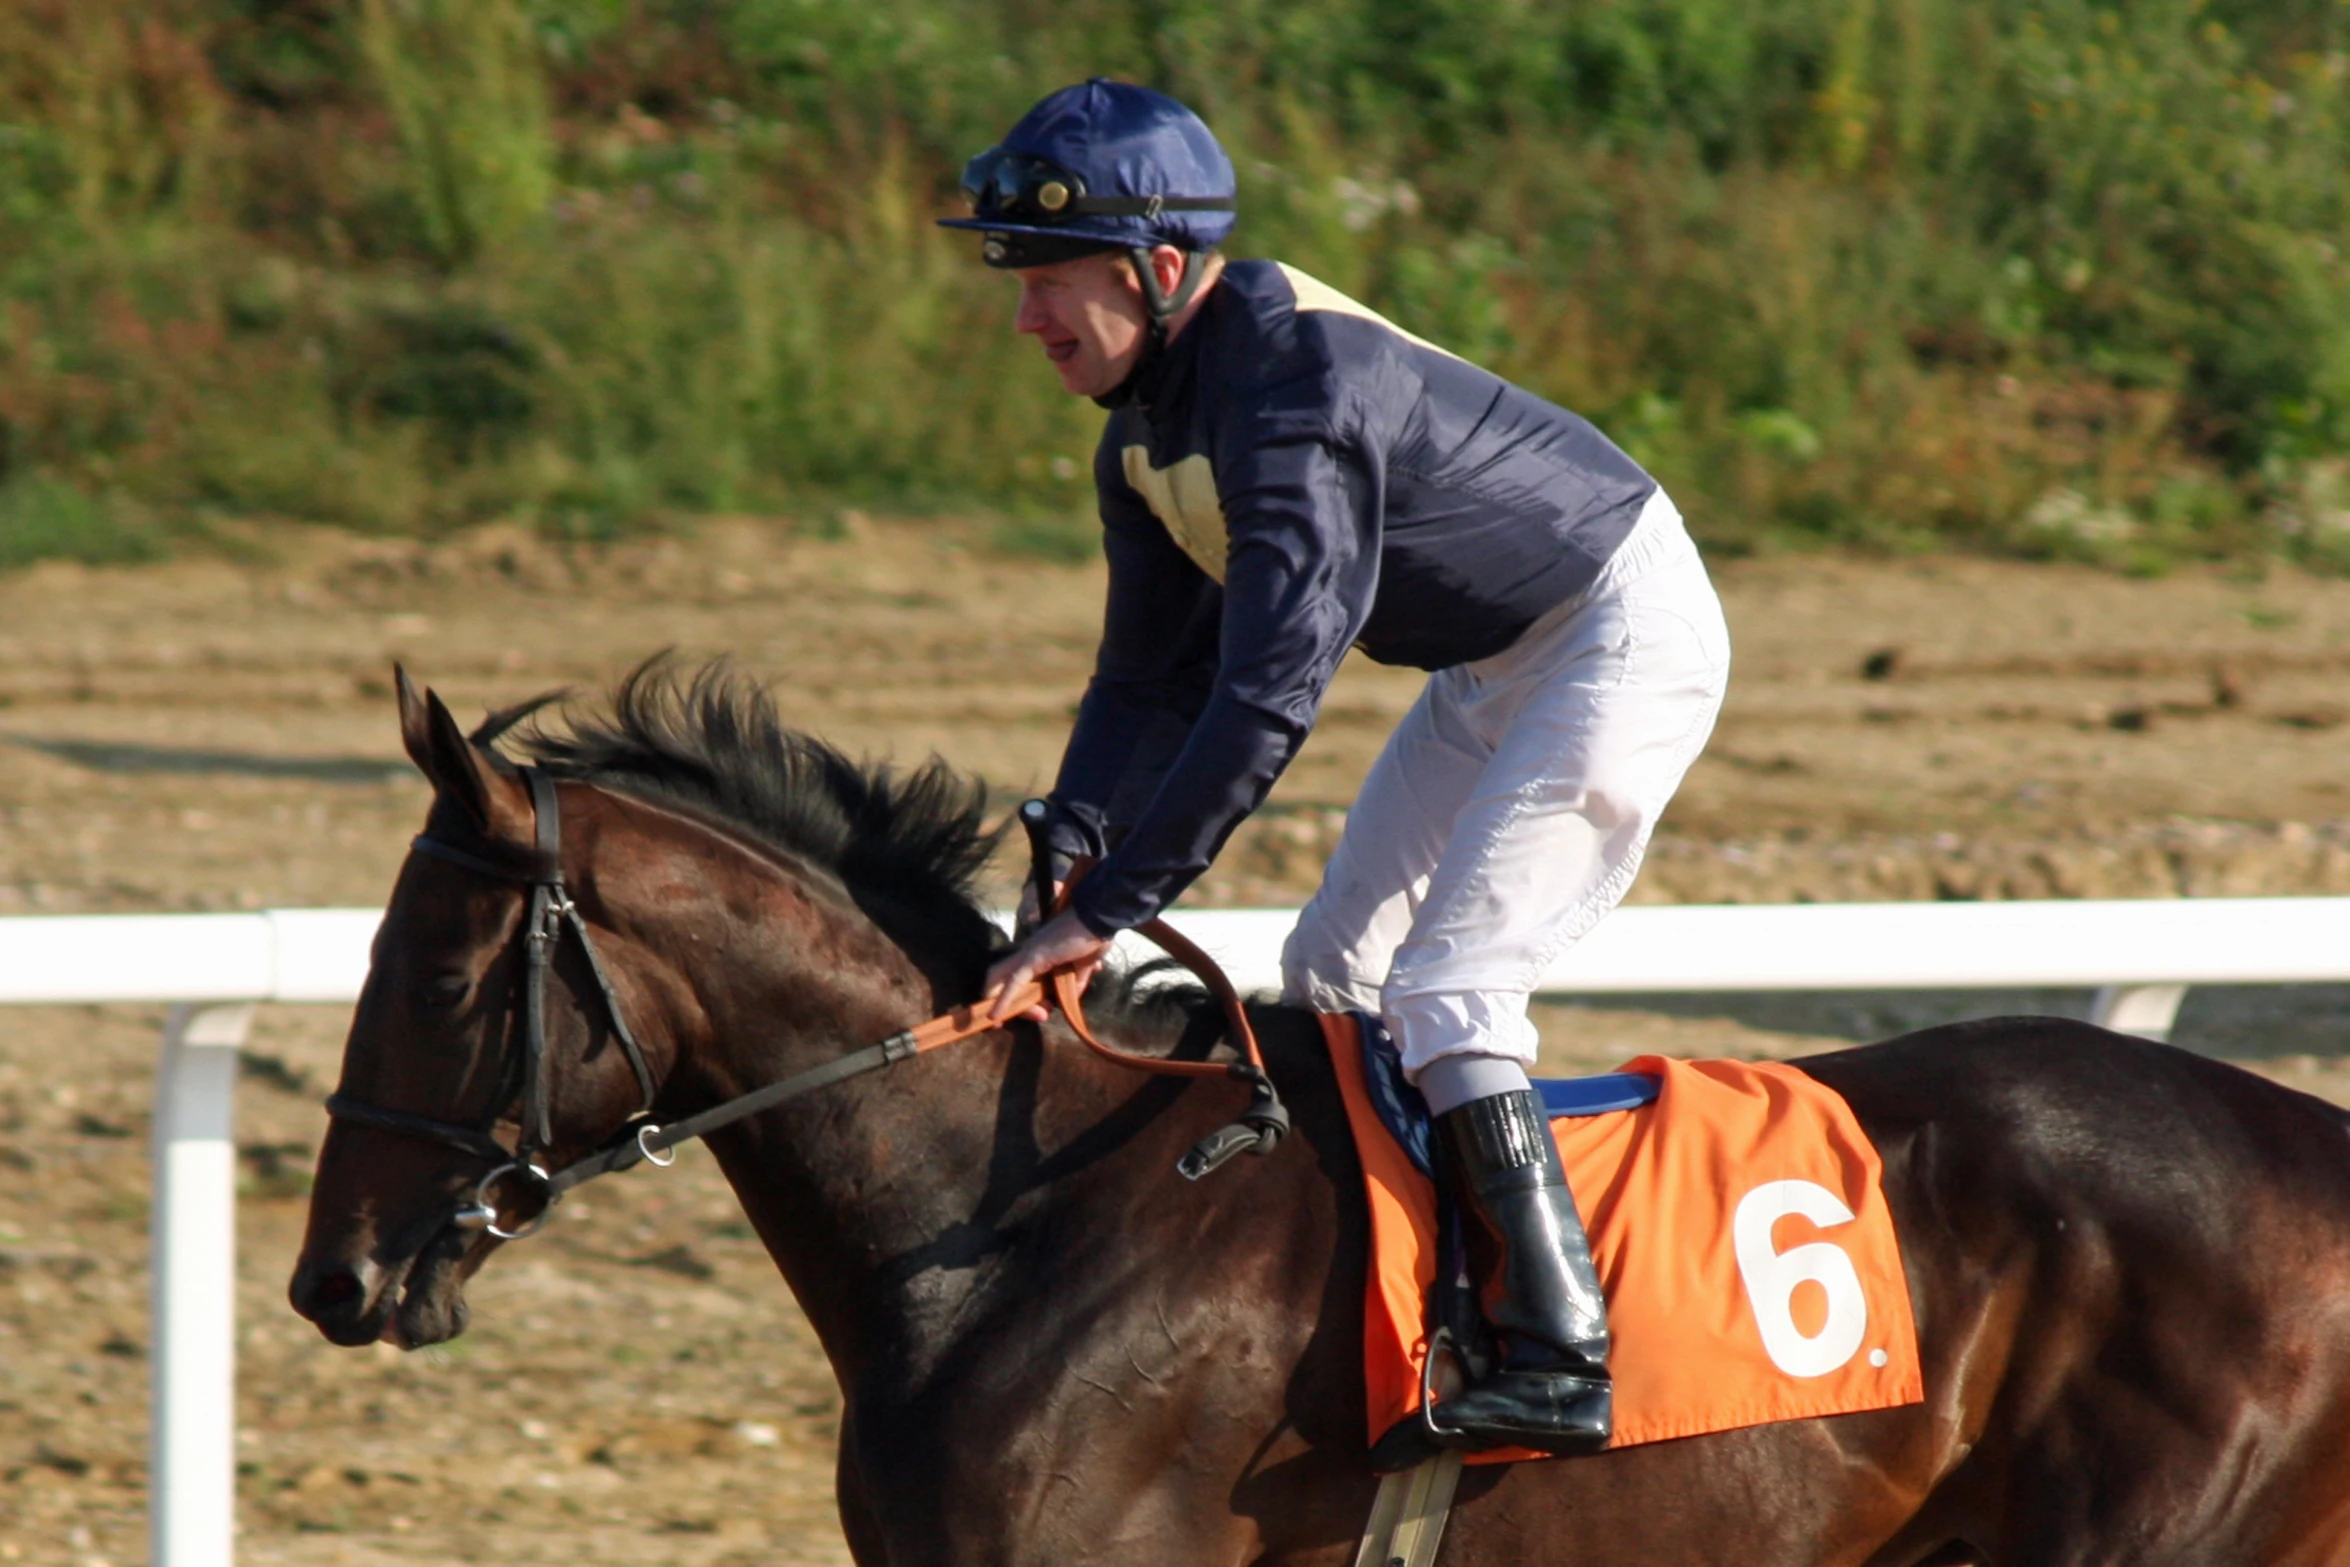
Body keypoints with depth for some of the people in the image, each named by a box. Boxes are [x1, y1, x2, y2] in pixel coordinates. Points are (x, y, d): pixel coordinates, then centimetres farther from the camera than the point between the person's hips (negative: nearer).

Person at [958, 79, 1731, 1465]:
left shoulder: (1298, 387, -32)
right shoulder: (1149, 431, -1)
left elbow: (1270, 697, -37)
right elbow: (1153, 675, 5)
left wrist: (1107, 910, -36)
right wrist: (1070, 854, -13)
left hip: (1630, 636, -10)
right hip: (1494, 665, 10)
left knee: (1445, 984, -19)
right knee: (1329, 980, 11)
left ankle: (1563, 1353, -21)